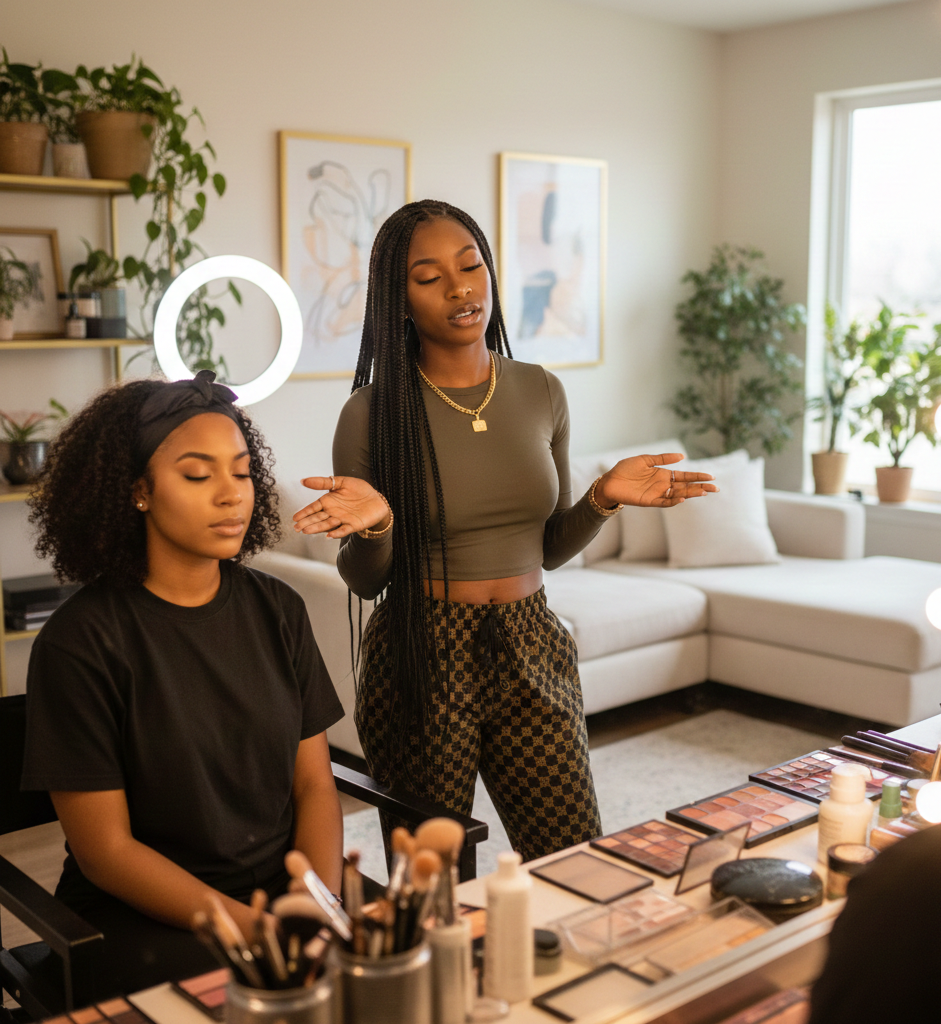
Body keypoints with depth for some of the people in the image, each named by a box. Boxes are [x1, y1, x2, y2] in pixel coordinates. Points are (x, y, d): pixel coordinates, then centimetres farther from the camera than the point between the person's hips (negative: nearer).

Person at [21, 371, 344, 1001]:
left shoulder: (277, 611, 5)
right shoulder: (79, 642, -10)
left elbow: (314, 783, 5)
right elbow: (106, 850, -10)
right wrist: (253, 927, -19)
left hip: (287, 881, 5)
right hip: (140, 916, -4)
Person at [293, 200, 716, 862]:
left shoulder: (540, 392, 4)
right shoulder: (373, 412, -8)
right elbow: (364, 580, -1)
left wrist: (604, 499, -5)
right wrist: (374, 526, -21)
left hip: (532, 655, 3)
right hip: (422, 663, -3)